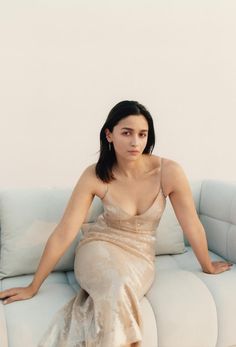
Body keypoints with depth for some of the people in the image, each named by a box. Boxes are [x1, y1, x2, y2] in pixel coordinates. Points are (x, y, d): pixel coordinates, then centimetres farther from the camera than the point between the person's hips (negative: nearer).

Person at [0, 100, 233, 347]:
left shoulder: (169, 171, -18)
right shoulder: (95, 176, -17)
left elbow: (192, 225, -5)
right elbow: (63, 233, -14)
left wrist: (208, 267, 10)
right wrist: (33, 287, -8)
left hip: (141, 257, 1)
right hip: (99, 248, 0)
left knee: (117, 295, -34)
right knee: (118, 288, -34)